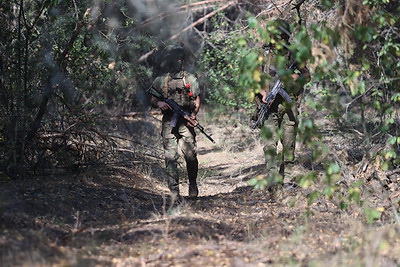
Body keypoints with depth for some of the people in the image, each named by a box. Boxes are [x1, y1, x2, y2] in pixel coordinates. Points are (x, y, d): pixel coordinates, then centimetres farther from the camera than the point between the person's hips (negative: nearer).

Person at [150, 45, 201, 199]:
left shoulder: (190, 79, 9)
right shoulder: (160, 81, 11)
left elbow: (197, 99, 10)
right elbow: (152, 101, 15)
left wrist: (193, 114, -6)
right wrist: (159, 103, -8)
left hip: (186, 122, -1)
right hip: (168, 122, 1)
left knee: (190, 156, -4)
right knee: (170, 157, -5)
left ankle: (193, 186, 18)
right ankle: (174, 191, -3)